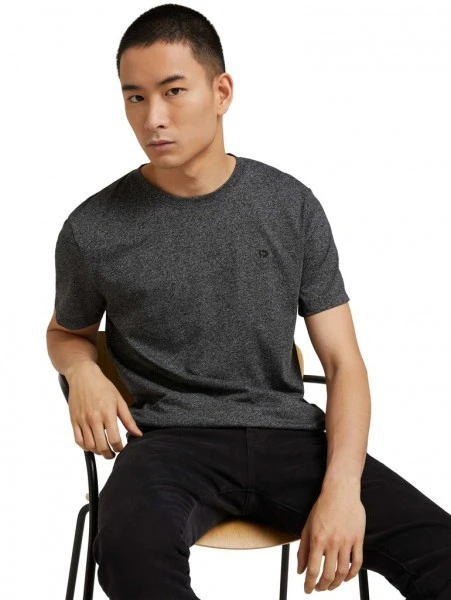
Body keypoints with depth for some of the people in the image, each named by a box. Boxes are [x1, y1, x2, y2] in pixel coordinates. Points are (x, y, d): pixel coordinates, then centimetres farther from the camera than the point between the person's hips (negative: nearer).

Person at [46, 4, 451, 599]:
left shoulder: (292, 207, 4)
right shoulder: (93, 231, 1)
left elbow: (343, 360, 4)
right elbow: (66, 331, 21)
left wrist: (342, 486, -13)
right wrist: (83, 370, -4)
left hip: (287, 434, 2)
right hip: (170, 439, -1)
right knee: (133, 551, -38)